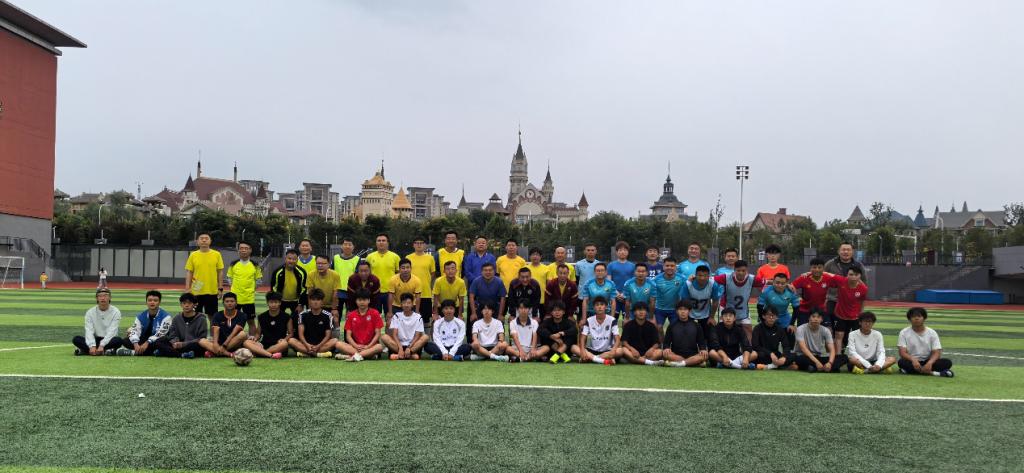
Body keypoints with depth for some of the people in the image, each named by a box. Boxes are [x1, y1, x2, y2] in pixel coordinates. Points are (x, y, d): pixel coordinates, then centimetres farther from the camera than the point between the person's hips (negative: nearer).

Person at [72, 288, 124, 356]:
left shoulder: (115, 312, -5)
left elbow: (111, 332, -15)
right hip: (95, 340, 2)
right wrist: (92, 346, -27)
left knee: (118, 340, -35)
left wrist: (102, 345, -29)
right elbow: (89, 331, -9)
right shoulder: (90, 312, 2)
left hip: (109, 340, -2)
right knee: (76, 339, -22)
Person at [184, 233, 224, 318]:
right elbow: (189, 273, 4)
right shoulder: (193, 255, 2)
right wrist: (187, 289, -3)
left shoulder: (217, 254, 1)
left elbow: (220, 272, 4)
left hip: (212, 292, 0)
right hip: (196, 292, 1)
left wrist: (220, 289, 0)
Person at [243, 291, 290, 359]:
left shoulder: (285, 317, 4)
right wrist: (255, 338, -6)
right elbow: (258, 333, 17)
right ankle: (271, 355, -41)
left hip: (278, 345, -3)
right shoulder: (261, 317, 11)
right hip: (264, 344, 3)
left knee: (284, 344, -38)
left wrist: (285, 339, -14)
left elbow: (290, 333, 7)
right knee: (247, 343, -25)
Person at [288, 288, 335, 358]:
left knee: (334, 341, -29)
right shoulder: (303, 315, 4)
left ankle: (305, 353, -31)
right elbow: (301, 333, -4)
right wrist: (307, 345, -24)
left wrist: (318, 346, -21)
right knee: (291, 340, -26)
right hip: (306, 344, 1)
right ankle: (320, 354, -35)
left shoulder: (327, 315, 1)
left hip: (321, 344, -1)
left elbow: (328, 335, -3)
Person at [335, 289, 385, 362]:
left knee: (380, 346, -34)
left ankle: (350, 356, -38)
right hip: (355, 346, 2)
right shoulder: (351, 315, 7)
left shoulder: (374, 313, 1)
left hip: (370, 346, -2)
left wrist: (368, 346, -15)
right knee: (338, 344, -24)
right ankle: (369, 354, -33)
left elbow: (377, 333, -3)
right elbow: (348, 335, 2)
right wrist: (356, 346, -15)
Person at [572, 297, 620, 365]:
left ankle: (589, 358, -30)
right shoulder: (589, 320, -1)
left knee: (620, 351, -32)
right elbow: (582, 338, -5)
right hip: (592, 350, 1)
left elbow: (617, 339, -10)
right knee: (574, 348, -24)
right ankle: (603, 360, -35)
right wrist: (582, 350, -26)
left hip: (607, 351, -1)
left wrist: (613, 350, -32)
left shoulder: (611, 320, -5)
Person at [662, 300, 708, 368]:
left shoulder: (696, 325, 12)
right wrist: (666, 348, -14)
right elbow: (666, 342, 9)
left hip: (692, 355, 0)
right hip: (676, 355, 0)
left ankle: (681, 363, -37)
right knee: (665, 354, -32)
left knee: (705, 356, -29)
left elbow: (701, 341, 12)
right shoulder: (672, 326, 11)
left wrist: (703, 349, -11)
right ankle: (693, 362, -32)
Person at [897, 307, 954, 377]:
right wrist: (913, 359, -31)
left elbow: (937, 353, -6)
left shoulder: (932, 333, 3)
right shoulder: (904, 333, -1)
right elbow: (902, 353, -10)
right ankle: (932, 372, -31)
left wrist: (930, 363, -28)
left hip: (927, 362, 1)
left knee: (947, 362, -24)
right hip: (911, 361, -1)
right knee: (902, 362, -35)